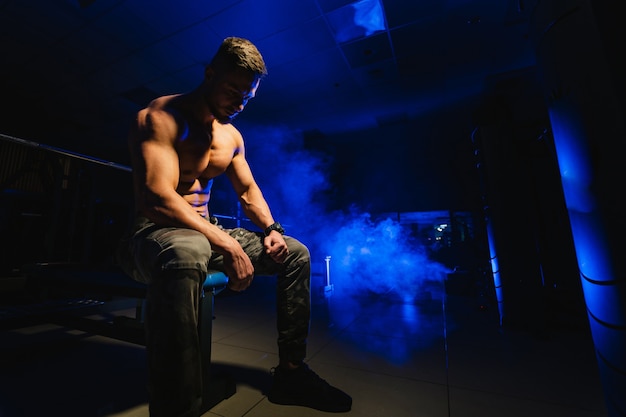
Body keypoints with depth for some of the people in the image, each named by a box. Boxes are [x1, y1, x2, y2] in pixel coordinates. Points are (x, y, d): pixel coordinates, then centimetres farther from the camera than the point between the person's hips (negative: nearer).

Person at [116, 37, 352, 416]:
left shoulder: (232, 136, 11)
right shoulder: (161, 118, -12)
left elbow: (248, 190, 14)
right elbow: (158, 201, -25)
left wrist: (271, 228, -5)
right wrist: (228, 246, -31)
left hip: (207, 232, 7)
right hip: (152, 234, -7)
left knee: (296, 253, 1)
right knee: (187, 253, -45)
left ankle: (291, 371, 7)